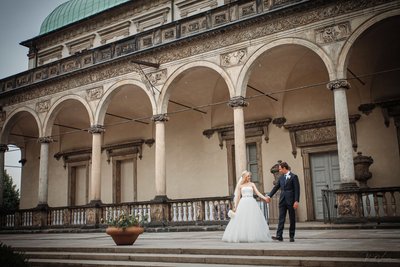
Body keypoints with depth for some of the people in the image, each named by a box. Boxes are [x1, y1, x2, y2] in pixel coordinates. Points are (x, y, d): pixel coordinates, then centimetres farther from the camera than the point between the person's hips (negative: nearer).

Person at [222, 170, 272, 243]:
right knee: (242, 220, -5)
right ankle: (242, 237, 1)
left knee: (252, 220, -4)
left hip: (251, 203, 1)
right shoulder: (240, 185, 10)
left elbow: (257, 193, 2)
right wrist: (235, 206, 3)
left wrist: (264, 197, -14)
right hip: (243, 203, -1)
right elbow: (238, 196, 9)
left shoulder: (252, 184, 12)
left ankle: (253, 236, 2)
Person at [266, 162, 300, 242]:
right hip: (282, 200, 5)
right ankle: (279, 236, -7)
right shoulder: (281, 177, 12)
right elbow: (276, 187, 16)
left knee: (292, 219, 5)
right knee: (281, 218, -2)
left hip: (291, 201, -5)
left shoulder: (294, 176, -5)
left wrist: (296, 201, -16)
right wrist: (269, 195, 9)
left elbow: (297, 189, -9)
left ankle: (292, 236, 12)